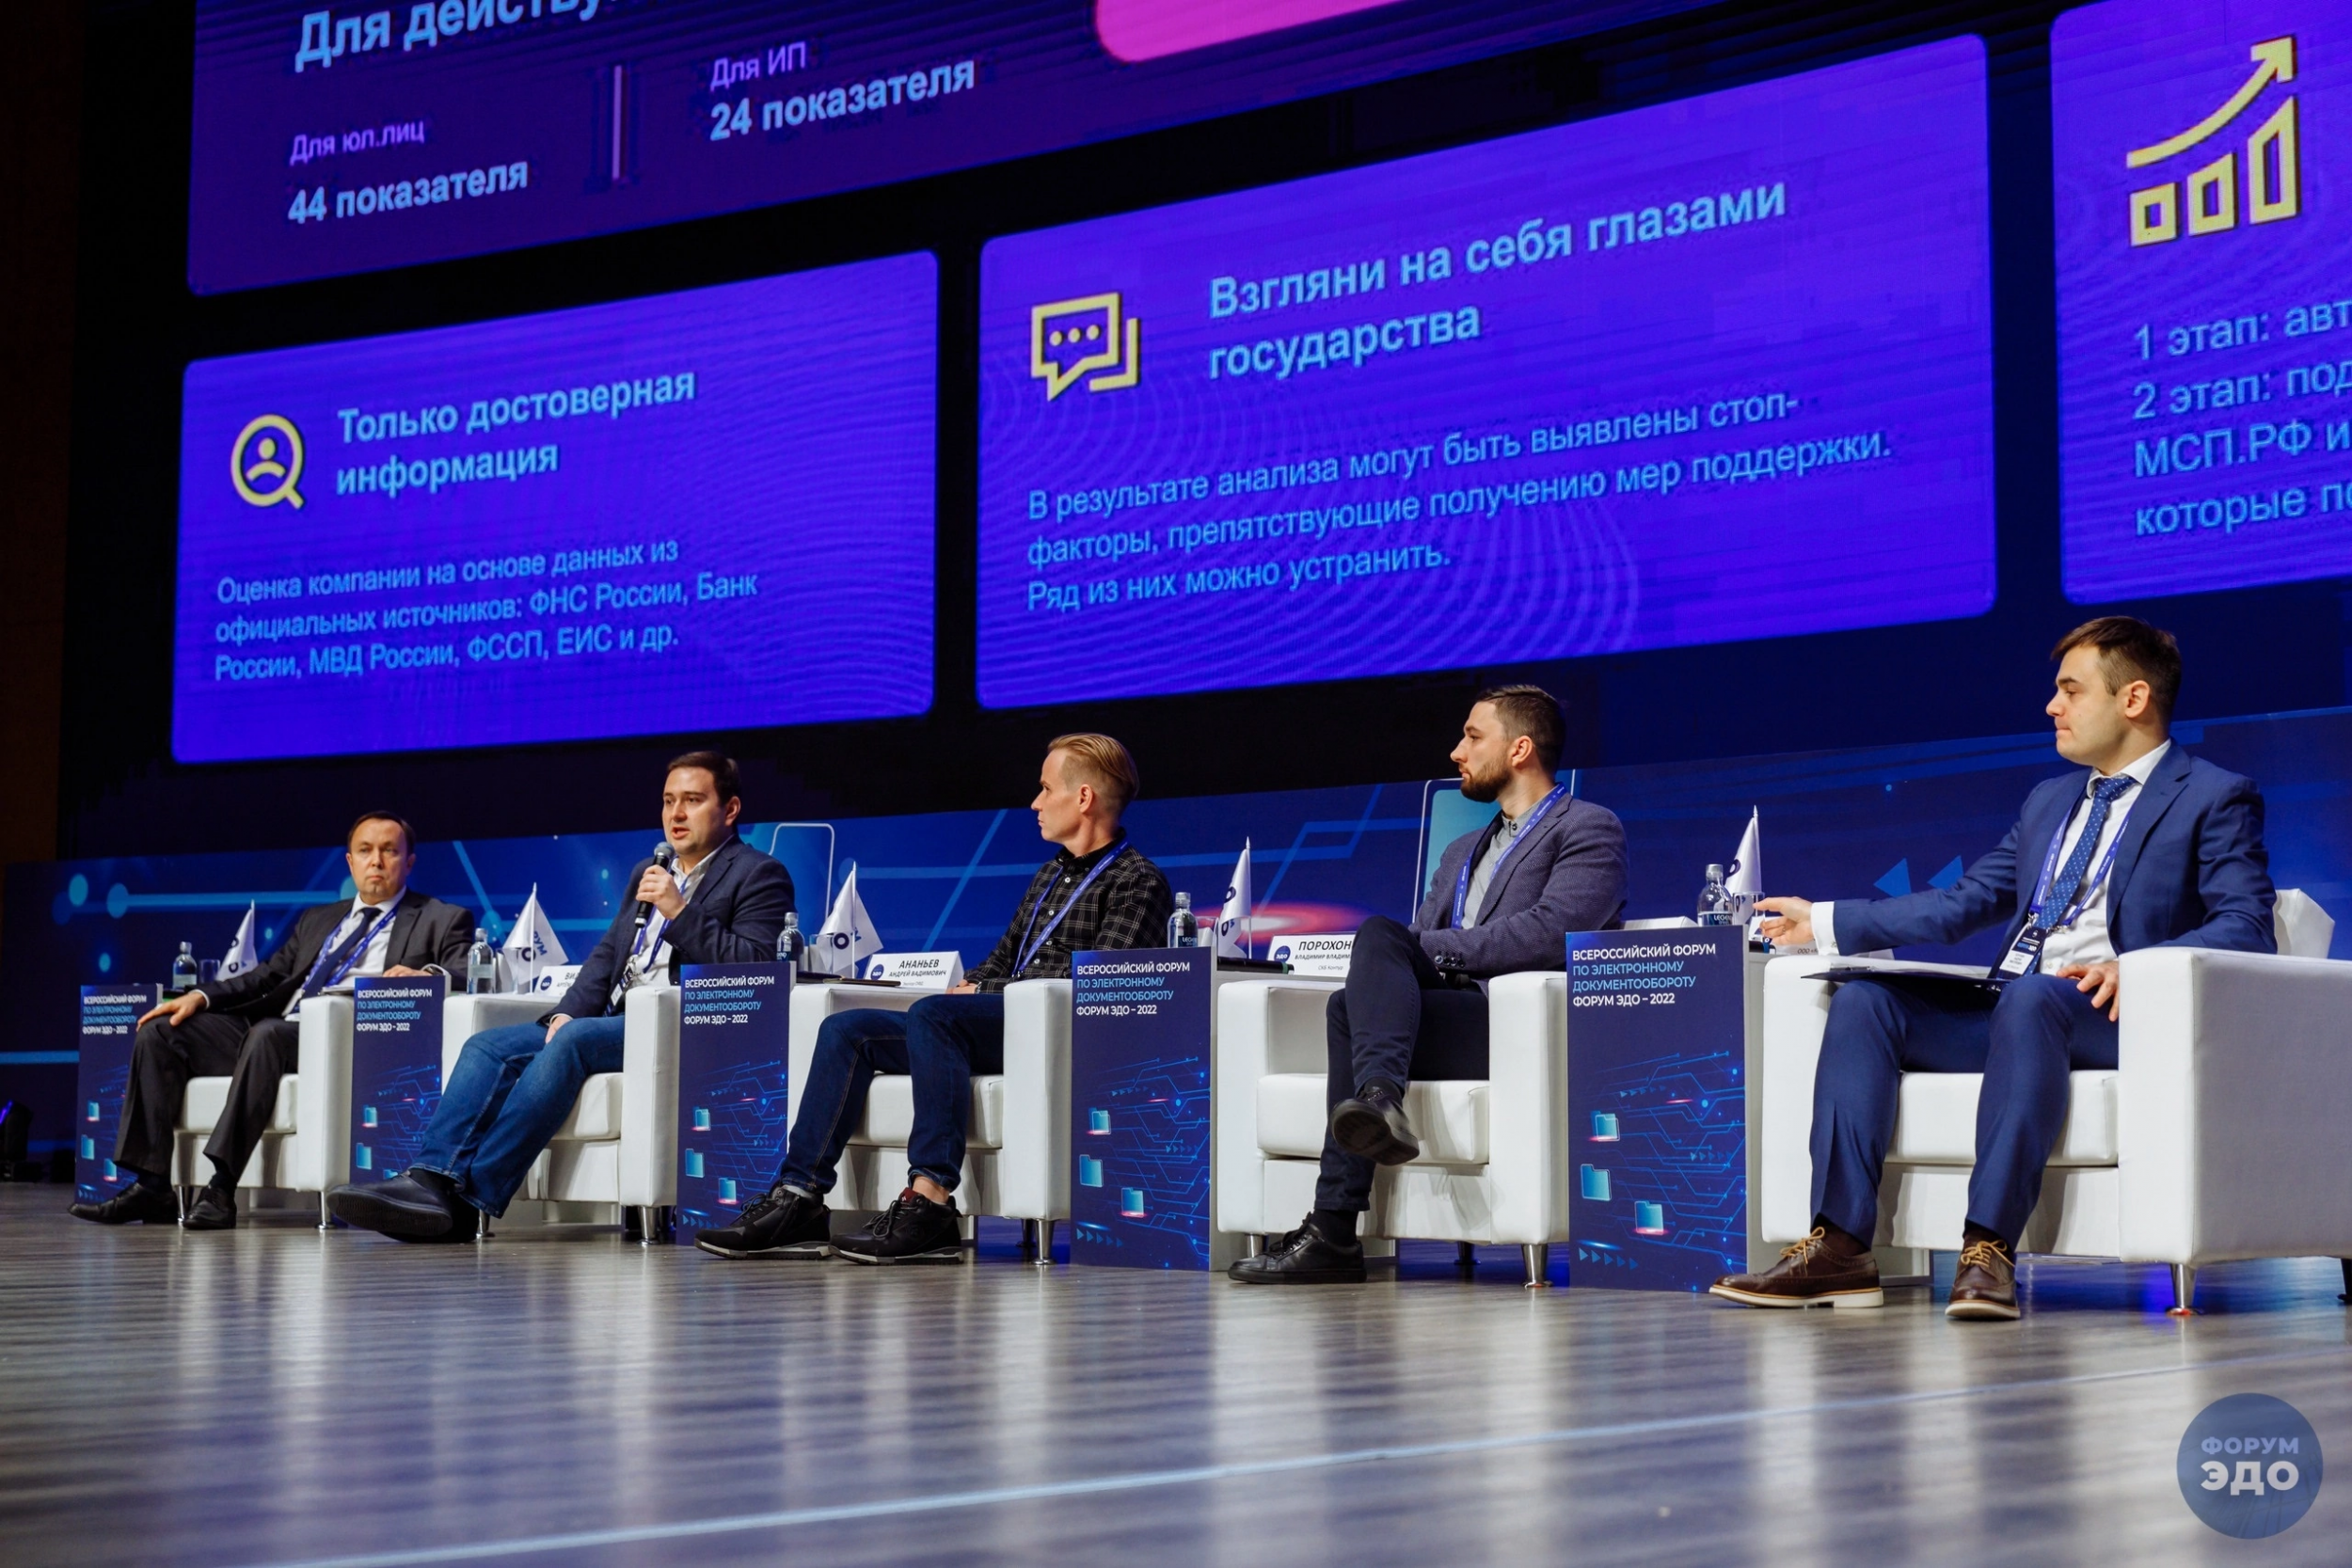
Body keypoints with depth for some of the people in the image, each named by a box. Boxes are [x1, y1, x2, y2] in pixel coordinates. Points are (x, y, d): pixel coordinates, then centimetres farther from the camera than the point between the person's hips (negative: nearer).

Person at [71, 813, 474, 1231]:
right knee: (159, 1033, -8)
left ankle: (221, 1191, -39)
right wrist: (200, 995, 5)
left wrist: (427, 973, -25)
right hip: (266, 1033, 7)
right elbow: (267, 976, 21)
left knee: (267, 1033, -37)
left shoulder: (441, 921, 12)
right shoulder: (316, 920, 28)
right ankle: (151, 1188, -11)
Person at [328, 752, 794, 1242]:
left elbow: (756, 968, -10)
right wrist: (566, 1012, 3)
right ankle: (430, 1179, -28)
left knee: (572, 1041, -32)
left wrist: (680, 911, -15)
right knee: (488, 1046, -13)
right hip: (616, 1020, 8)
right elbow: (606, 956, 22)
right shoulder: (647, 872, 26)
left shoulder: (758, 876, 3)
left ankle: (469, 1198, -36)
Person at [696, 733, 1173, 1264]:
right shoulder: (1050, 874, 28)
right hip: (999, 1026, 9)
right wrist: (966, 990, 4)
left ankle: (931, 1202, -42)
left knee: (931, 1015, -35)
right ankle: (799, 1198, -16)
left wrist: (984, 996, -10)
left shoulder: (1137, 882, -1)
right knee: (847, 1030, -5)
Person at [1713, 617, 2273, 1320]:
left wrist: (2135, 970, -27)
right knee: (1864, 1001, -13)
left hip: (2114, 1016, -7)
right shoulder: (2049, 800, 27)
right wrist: (1823, 922, 17)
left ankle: (1989, 1248, -43)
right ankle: (1839, 1245, -24)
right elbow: (1958, 904, 24)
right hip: (2005, 1007, 7)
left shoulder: (2216, 799, 5)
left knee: (2030, 998, -38)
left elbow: (2246, 928, -9)